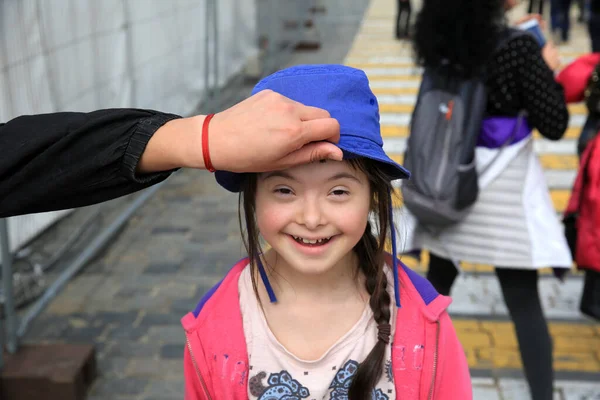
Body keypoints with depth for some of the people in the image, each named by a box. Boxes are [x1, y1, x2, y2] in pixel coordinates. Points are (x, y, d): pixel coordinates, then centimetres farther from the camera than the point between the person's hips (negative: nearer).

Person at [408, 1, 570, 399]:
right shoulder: (519, 47, -18)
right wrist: (549, 70, 1)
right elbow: (554, 125, -13)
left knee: (436, 285, 18)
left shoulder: (441, 38, -3)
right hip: (501, 188, -5)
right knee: (524, 302, 4)